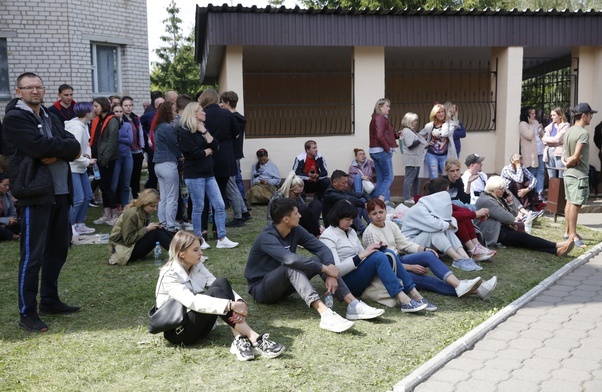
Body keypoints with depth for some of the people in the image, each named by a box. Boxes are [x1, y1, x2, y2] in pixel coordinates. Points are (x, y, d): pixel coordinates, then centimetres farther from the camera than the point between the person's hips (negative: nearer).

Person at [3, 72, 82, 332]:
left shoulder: (50, 117, 18)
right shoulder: (14, 119, -6)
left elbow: (74, 145, 6)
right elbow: (41, 146, -20)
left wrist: (56, 153, -13)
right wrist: (64, 147, -5)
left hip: (60, 192, 8)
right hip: (35, 193, -8)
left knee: (58, 248, 14)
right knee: (32, 255, -4)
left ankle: (50, 300, 29)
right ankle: (27, 314, 5)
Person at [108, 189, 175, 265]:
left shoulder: (145, 212, 0)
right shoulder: (131, 214, -25)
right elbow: (128, 240, -23)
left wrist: (154, 226, -7)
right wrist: (147, 229, -23)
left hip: (135, 244, 8)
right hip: (124, 250, -8)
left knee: (160, 229, -8)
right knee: (156, 232, -23)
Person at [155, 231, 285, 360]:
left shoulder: (198, 266, 5)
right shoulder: (169, 276, -17)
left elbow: (221, 288, -5)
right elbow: (192, 301, -32)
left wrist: (239, 301, -26)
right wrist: (230, 305, -39)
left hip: (200, 326, 7)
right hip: (178, 331, -7)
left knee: (222, 283, -19)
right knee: (214, 292, -30)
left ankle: (239, 340, -32)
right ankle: (255, 339, -36)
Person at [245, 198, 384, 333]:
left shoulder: (295, 231, -3)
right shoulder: (267, 238, -25)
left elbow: (321, 248, -9)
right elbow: (290, 259, -40)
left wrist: (331, 274, -26)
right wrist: (325, 269, -34)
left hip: (284, 285, 7)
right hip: (262, 289, -7)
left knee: (319, 260, -12)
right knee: (292, 266, -35)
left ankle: (353, 305, -23)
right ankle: (325, 314, -49)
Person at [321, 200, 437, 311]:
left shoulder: (351, 231, 16)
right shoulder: (327, 237, -7)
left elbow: (364, 258, 16)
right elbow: (336, 270, -18)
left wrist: (370, 250, -5)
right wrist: (362, 255, -22)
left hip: (361, 277, 7)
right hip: (345, 283, -7)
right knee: (378, 256, -28)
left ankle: (415, 295, -22)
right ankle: (404, 301, -39)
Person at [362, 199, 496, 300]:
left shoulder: (391, 225, 7)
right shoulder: (370, 233, -14)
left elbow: (405, 244, 8)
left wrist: (424, 249, -12)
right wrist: (411, 267, -18)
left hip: (398, 260, 7)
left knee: (429, 254, -22)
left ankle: (460, 286, -35)